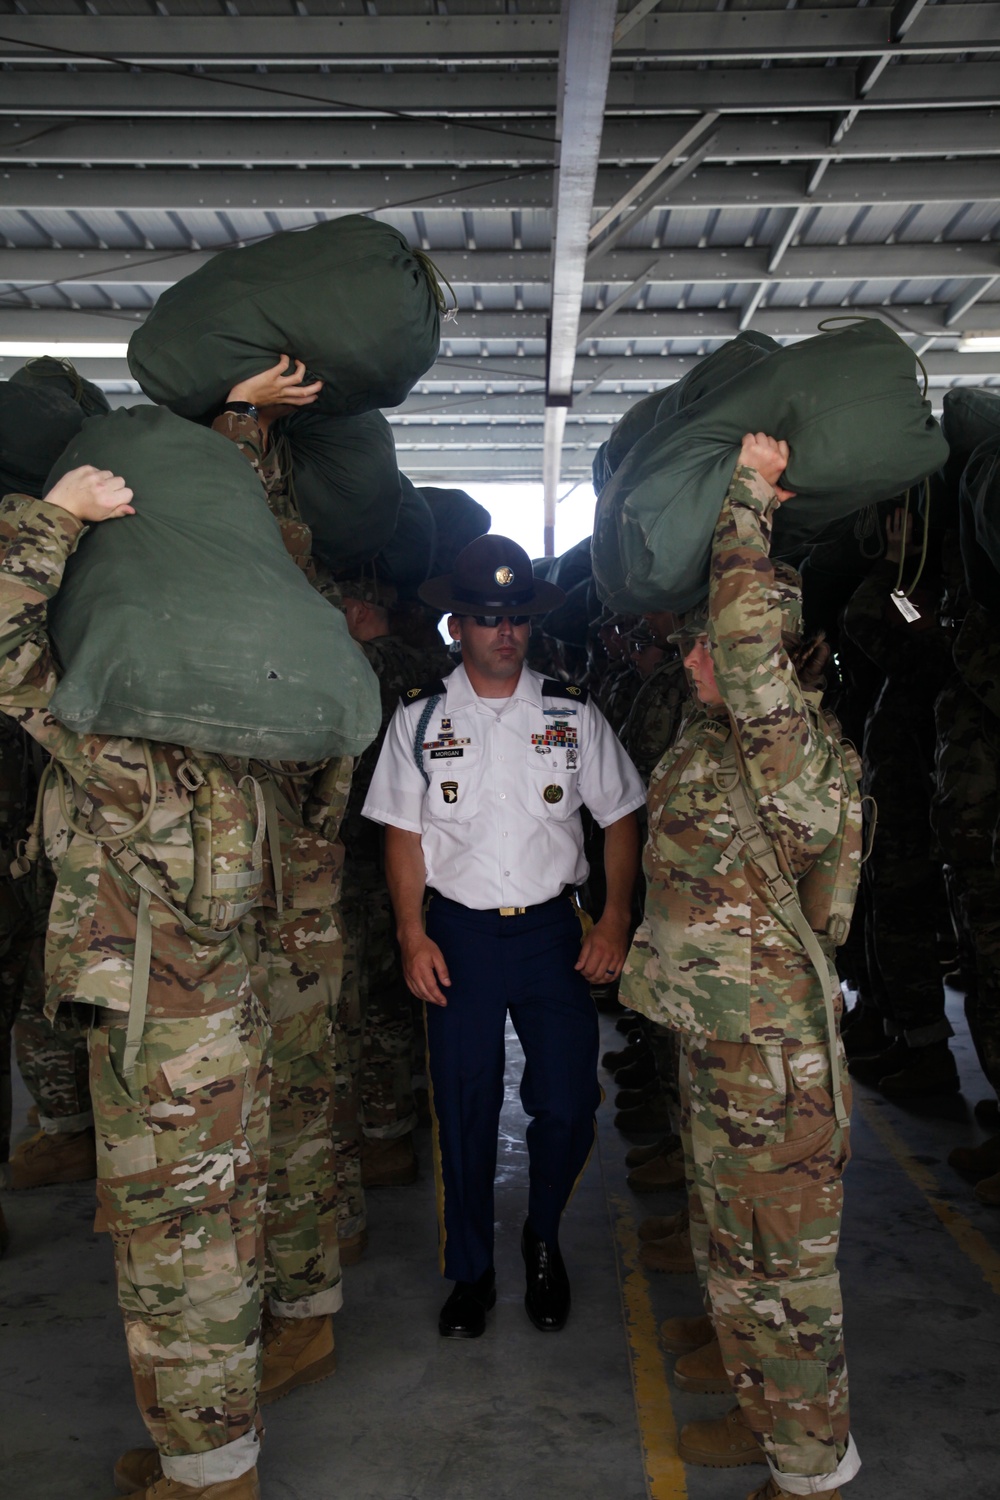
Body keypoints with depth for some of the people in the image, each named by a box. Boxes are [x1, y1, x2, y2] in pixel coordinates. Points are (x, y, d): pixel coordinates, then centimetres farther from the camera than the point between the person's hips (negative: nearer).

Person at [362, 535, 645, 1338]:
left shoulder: (572, 712, 4)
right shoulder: (420, 716, 3)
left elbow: (620, 817, 8)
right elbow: (404, 833, 4)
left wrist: (616, 919, -2)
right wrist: (413, 934, -5)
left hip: (552, 928, 1)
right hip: (458, 932, 0)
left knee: (567, 1105, -1)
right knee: (464, 1111, 6)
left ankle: (544, 1241, 29)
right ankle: (471, 1272, 26)